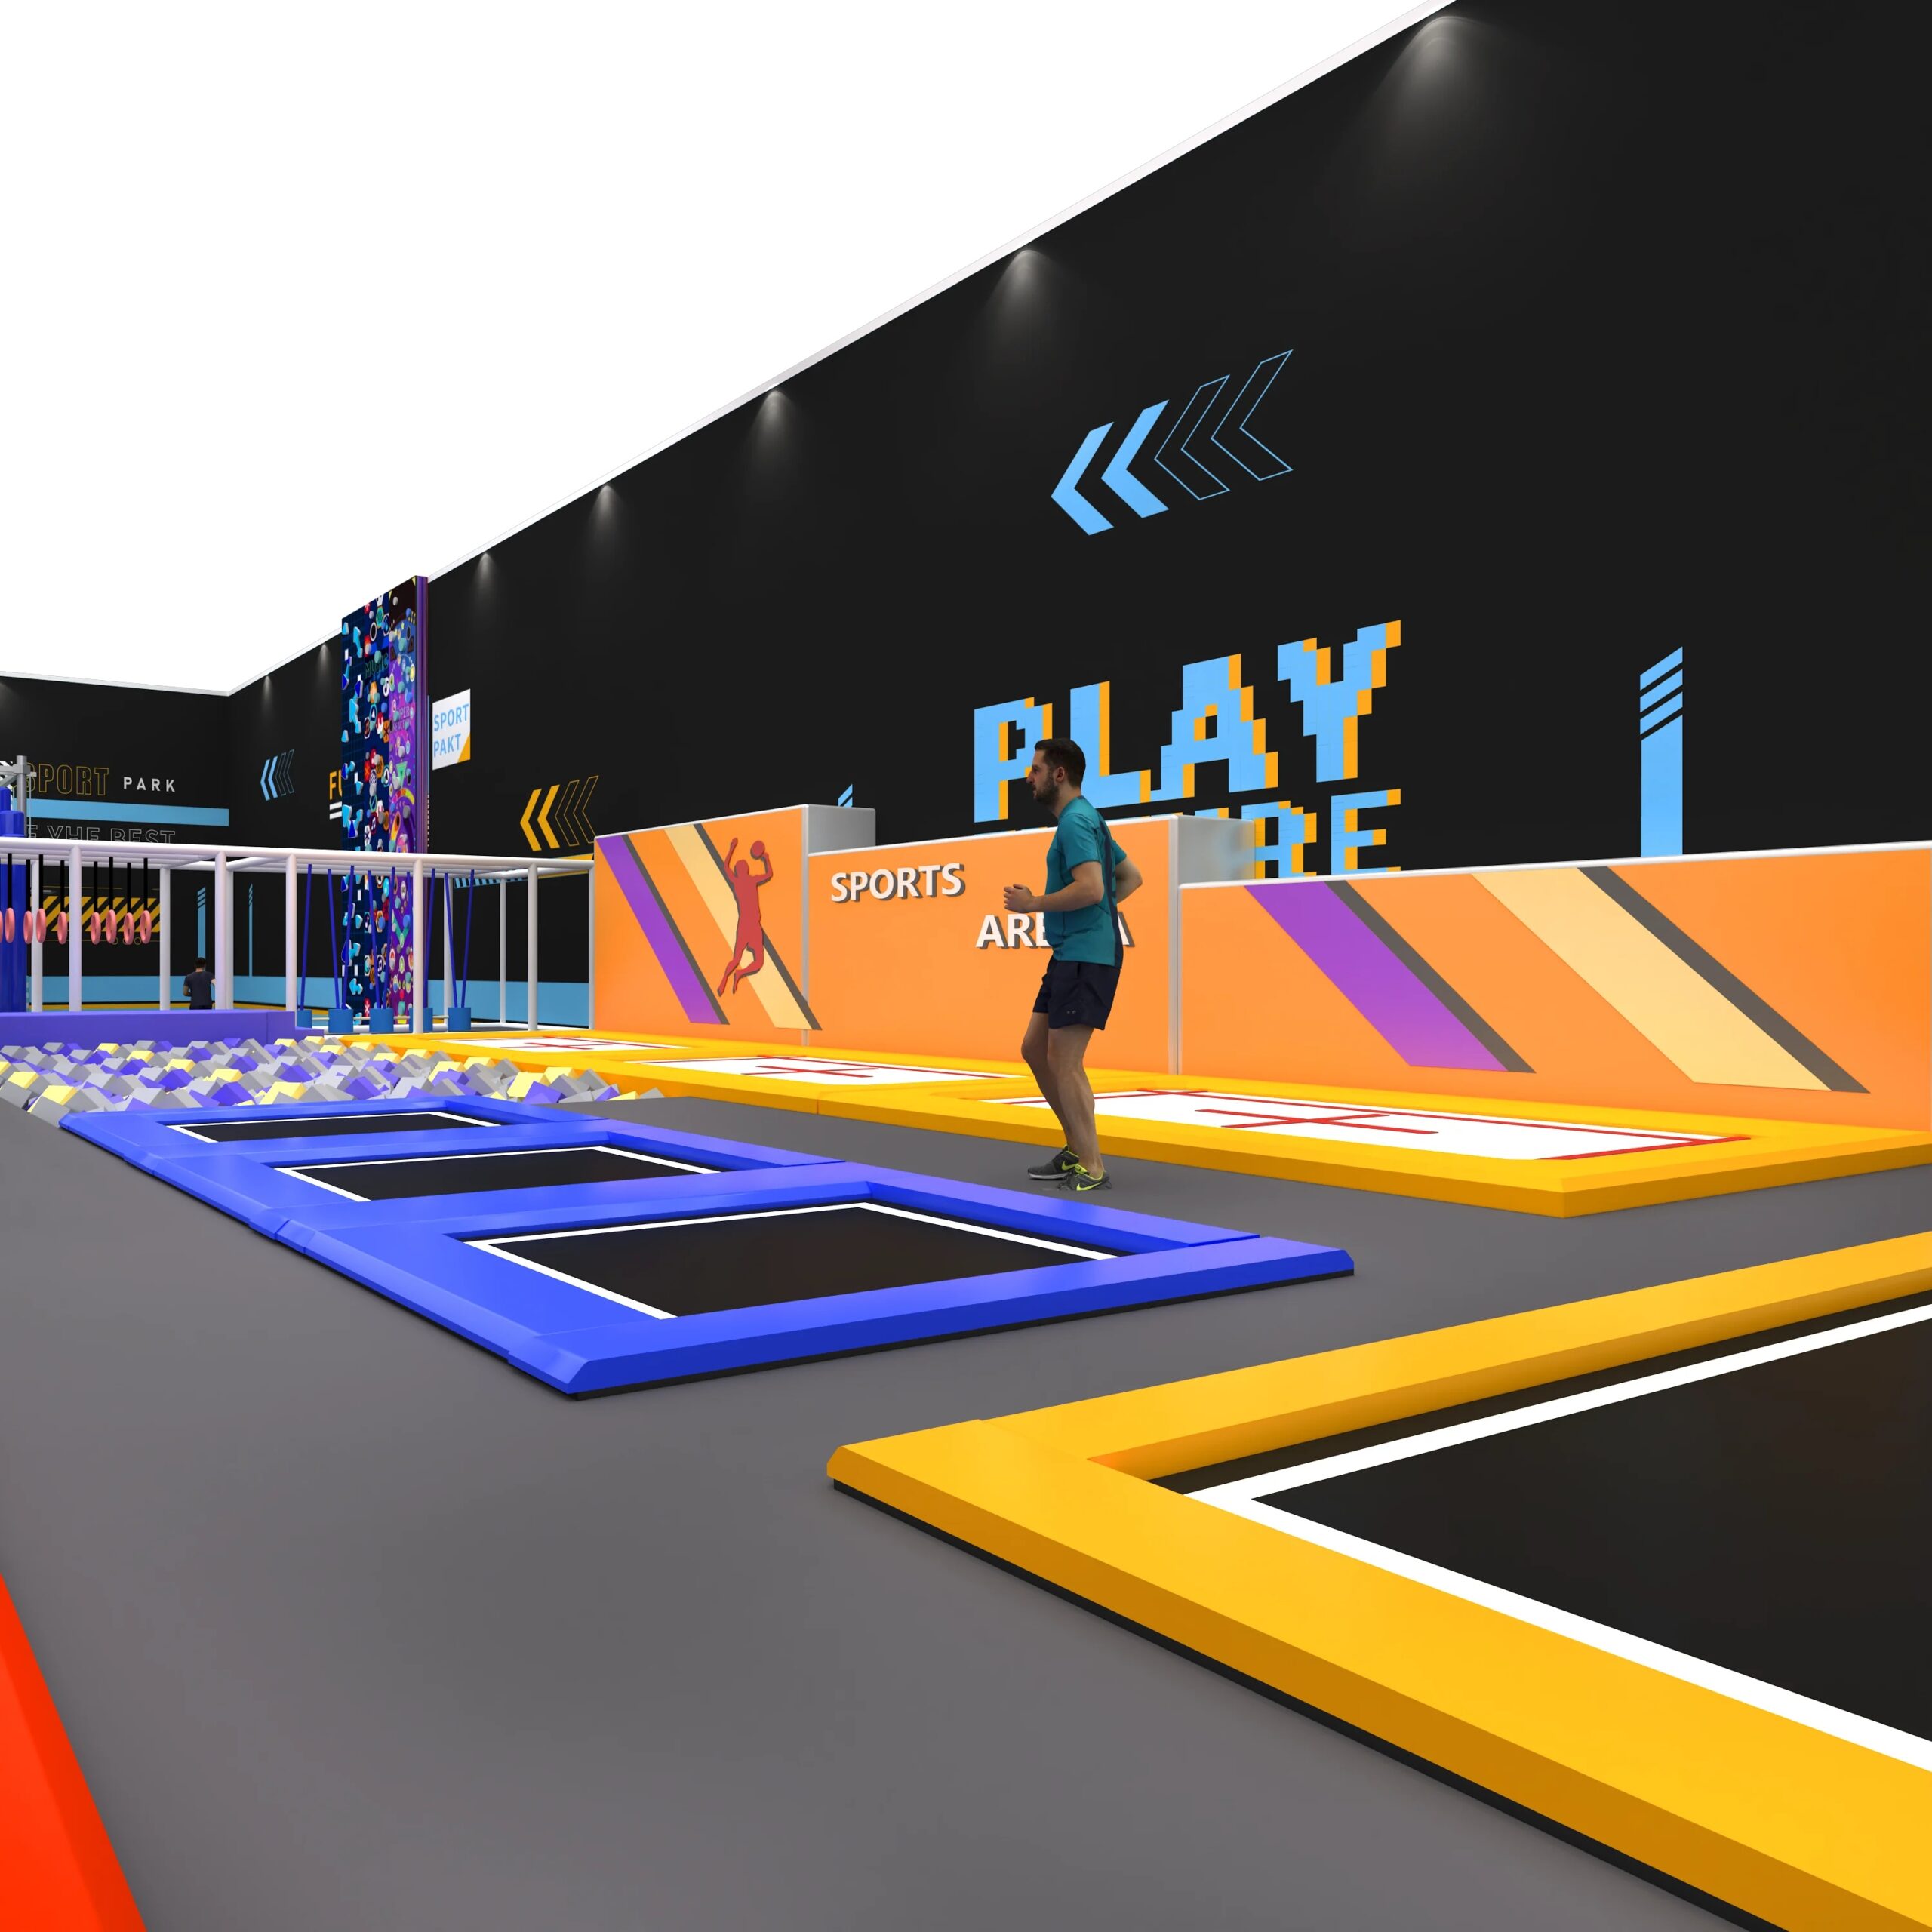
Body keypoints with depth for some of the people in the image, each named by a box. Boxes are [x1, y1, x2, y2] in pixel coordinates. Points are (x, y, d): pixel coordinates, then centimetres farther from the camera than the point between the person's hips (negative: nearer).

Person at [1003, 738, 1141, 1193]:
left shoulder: (1076, 822, -13)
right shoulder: (1086, 820, 19)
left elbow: (1091, 887, -26)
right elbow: (1131, 876, 25)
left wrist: (1033, 903, -15)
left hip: (1084, 958, -11)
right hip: (1071, 955, 11)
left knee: (1064, 1062, -8)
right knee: (1034, 1049, 14)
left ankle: (1092, 1170, -1)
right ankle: (1077, 1150, 21)